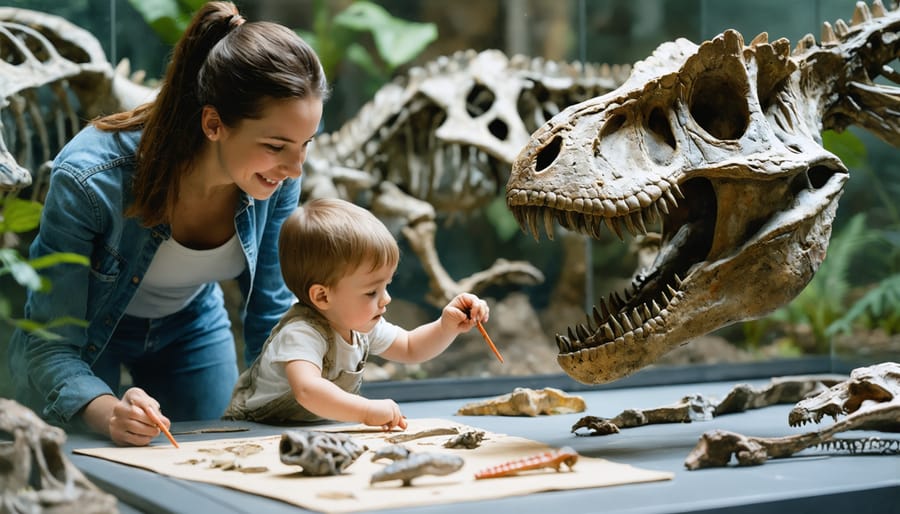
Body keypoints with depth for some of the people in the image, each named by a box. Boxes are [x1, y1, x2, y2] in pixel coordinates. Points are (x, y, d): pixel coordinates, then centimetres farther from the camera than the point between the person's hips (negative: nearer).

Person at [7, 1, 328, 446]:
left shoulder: (278, 177, -26)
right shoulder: (87, 179, -38)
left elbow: (271, 310, -11)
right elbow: (52, 346, -33)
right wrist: (108, 413, -52)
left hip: (191, 324, 4)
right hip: (86, 331, -3)